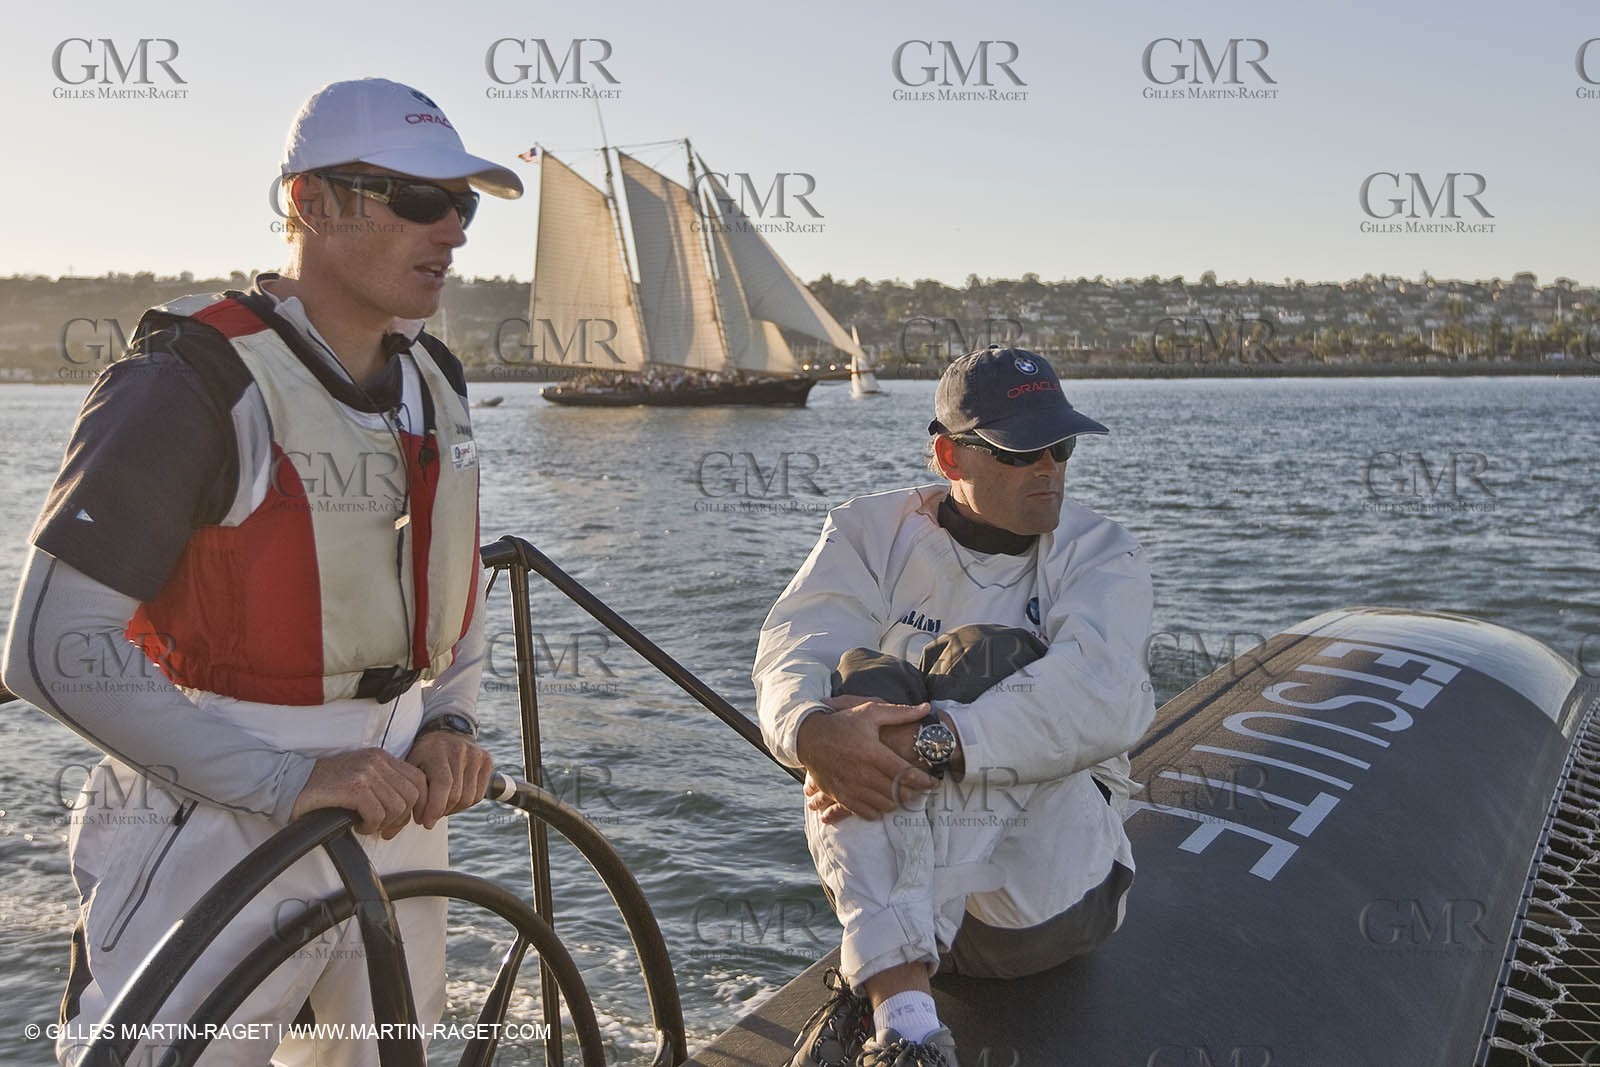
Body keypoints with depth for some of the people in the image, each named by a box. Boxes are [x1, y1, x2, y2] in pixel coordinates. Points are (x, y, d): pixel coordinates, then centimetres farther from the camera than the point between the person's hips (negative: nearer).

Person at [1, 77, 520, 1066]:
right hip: (217, 838, -7)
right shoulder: (192, 382, -17)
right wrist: (288, 781, -25)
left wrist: (450, 724, -2)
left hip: (392, 821, 7)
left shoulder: (433, 381, 6)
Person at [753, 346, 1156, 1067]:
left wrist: (931, 745, -35)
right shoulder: (871, 534, 5)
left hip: (1043, 876, -1)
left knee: (988, 657, -24)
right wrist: (815, 730, -38)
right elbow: (793, 654, -12)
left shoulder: (1100, 555, 0)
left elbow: (1100, 698, -22)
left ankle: (867, 990, -33)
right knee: (869, 681, -25)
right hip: (884, 851, 2)